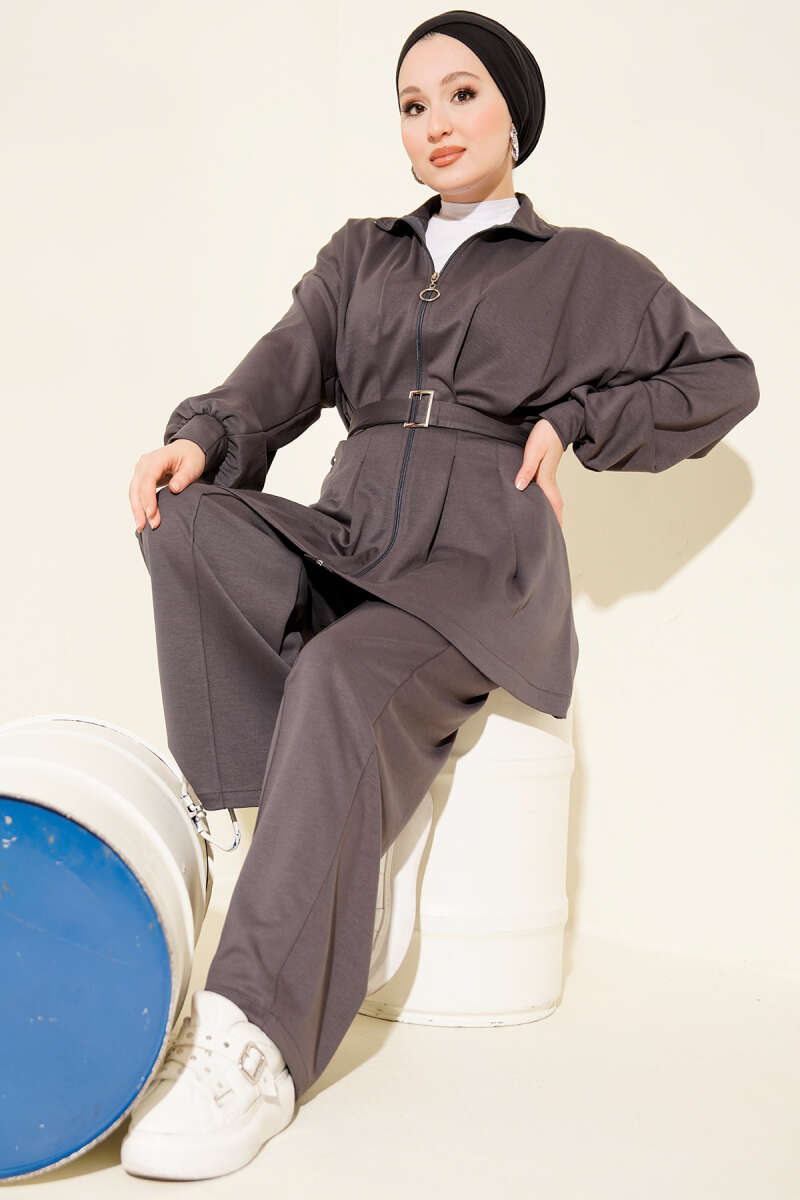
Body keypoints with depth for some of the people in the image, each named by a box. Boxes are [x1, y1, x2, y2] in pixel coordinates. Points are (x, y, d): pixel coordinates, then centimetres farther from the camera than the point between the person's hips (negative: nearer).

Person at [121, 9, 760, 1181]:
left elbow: (723, 377, 19)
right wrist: (202, 438, -14)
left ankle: (256, 1048, -40)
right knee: (190, 525, -28)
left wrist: (574, 422, 5)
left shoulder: (584, 268, 17)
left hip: (477, 561, -4)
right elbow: (285, 372, 9)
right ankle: (274, 814, -28)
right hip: (344, 545, 4)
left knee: (346, 681, -35)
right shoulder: (360, 258, 25)